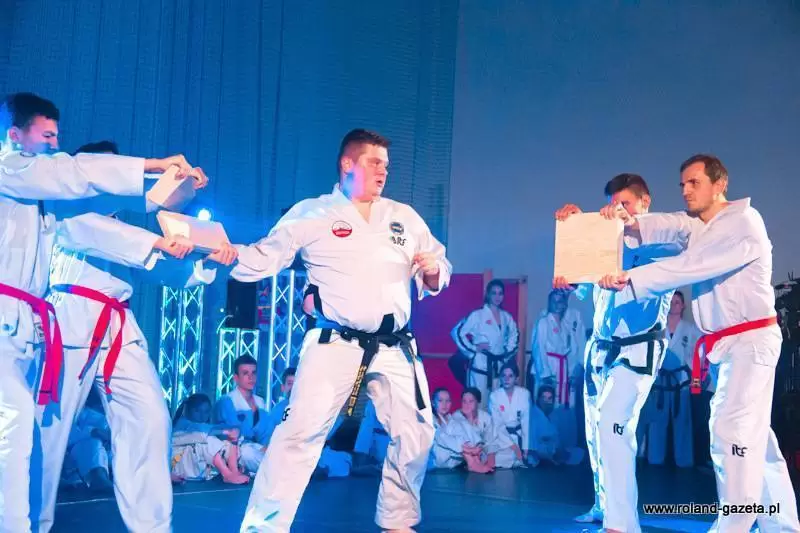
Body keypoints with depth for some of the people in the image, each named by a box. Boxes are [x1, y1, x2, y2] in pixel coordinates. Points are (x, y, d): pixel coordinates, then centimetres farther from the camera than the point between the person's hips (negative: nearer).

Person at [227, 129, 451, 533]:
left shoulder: (405, 217, 12)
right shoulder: (310, 214, 1)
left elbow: (436, 277, 17)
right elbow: (264, 258, -1)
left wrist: (433, 270, -6)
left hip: (394, 347, 4)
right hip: (335, 345, -4)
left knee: (415, 434, 9)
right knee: (301, 431, -13)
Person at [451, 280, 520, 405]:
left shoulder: (507, 317, 10)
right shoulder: (477, 315, -4)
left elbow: (514, 334, 28)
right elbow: (457, 332, -5)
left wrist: (509, 351, 14)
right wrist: (473, 349, -8)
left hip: (500, 365, 5)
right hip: (480, 364, -5)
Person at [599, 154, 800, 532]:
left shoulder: (744, 222, -14)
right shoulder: (694, 226, 12)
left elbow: (691, 267, -25)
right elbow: (666, 227, -10)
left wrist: (630, 279, -29)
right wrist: (630, 221, -31)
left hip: (751, 340, -9)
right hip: (725, 344, 9)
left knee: (733, 431, -13)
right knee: (754, 434, 13)